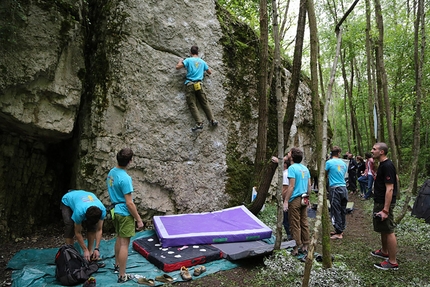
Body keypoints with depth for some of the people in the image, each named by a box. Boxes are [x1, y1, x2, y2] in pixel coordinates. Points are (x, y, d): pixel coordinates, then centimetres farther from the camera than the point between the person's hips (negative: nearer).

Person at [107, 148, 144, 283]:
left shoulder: (111, 172, 1)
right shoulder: (125, 178, -25)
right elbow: (129, 203, -23)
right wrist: (139, 219, -15)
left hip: (116, 211, 9)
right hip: (125, 213, -9)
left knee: (119, 239, 24)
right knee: (124, 244, 1)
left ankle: (117, 265, 40)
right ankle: (122, 276, 10)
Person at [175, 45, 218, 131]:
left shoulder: (188, 60, 2)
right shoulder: (202, 62, 15)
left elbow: (177, 67, -3)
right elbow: (210, 72, 25)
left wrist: (180, 60, 17)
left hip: (190, 84, -3)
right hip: (199, 84, 3)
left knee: (192, 104, -5)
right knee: (205, 102, 7)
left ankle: (199, 123, -16)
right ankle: (212, 120, 2)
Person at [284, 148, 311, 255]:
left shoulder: (292, 168, -14)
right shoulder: (305, 168, 10)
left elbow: (291, 186, -18)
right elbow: (309, 185, 13)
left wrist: (286, 201, -15)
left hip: (295, 200, -8)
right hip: (304, 199, 8)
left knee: (295, 225, 0)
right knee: (304, 223, 13)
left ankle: (297, 248, 5)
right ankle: (305, 246, 20)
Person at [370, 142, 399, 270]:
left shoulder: (387, 166, -20)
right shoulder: (383, 164, 11)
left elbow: (389, 189, -25)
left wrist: (385, 210, -26)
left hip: (385, 203, -11)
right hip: (379, 202, 11)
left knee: (388, 231, -3)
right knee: (383, 229, 22)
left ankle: (392, 262, 6)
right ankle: (384, 252, 38)